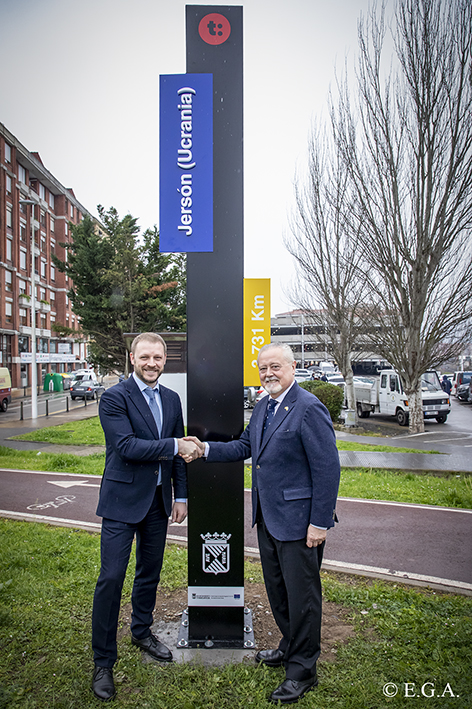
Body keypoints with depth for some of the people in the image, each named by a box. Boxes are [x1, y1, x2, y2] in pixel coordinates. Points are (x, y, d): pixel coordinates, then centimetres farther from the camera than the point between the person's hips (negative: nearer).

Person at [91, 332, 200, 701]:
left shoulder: (172, 399, 6)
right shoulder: (115, 398, -12)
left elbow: (180, 452, 11)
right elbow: (127, 446, -23)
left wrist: (180, 495, 9)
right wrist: (174, 446, -22)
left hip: (158, 500, 6)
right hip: (123, 500, -5)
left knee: (150, 572, 19)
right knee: (111, 577, -1)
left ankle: (142, 631, 42)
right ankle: (103, 662, 17)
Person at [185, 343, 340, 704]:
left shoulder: (309, 408, -20)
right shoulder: (263, 407, 8)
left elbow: (328, 468, -20)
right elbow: (245, 446, 15)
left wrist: (320, 523, -20)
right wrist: (207, 449, 1)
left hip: (298, 520, -8)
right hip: (267, 518, 9)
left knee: (301, 594, 8)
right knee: (277, 589, 23)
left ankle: (303, 670, 27)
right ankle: (290, 647, 45)